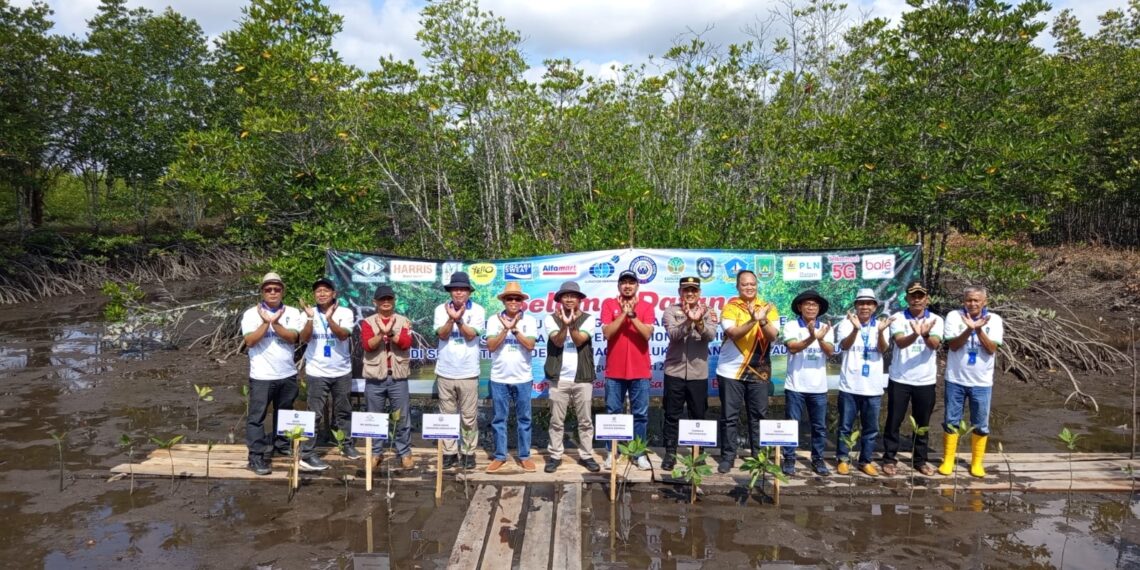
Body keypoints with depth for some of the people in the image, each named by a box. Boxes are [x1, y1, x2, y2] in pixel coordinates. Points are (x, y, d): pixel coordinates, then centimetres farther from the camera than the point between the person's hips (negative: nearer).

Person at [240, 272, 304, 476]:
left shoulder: (292, 312, 2)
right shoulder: (252, 313, -4)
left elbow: (292, 337, -12)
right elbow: (250, 341, -13)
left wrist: (275, 323, -22)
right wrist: (266, 323, -20)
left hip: (287, 374, 3)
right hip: (262, 375, -3)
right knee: (256, 416, -1)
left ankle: (281, 444, 36)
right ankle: (256, 457, 4)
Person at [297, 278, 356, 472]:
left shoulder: (345, 312, -4)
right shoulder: (310, 313, -4)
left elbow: (343, 335, -19)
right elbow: (304, 339, -16)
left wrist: (329, 318, -34)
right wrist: (310, 318, -30)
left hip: (342, 371, 2)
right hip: (317, 373, -2)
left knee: (343, 411, 15)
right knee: (315, 414, -3)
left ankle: (347, 445, 30)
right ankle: (307, 455, 1)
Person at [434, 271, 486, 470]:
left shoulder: (477, 310, -3)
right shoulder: (441, 310, 1)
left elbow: (471, 336, -12)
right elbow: (442, 335, -10)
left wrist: (459, 319, -26)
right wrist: (451, 318, -25)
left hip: (468, 373, -2)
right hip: (445, 372, 2)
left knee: (469, 417, 5)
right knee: (448, 416, 9)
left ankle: (469, 452, 16)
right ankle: (449, 453, 19)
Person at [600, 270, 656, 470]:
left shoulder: (646, 307, 3)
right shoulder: (609, 304, 1)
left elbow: (647, 334, -10)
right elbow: (607, 332, -10)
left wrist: (632, 314, -16)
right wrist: (623, 313, -15)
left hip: (640, 370, 1)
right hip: (614, 370, 0)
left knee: (640, 414, 5)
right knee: (613, 413, 6)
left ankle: (640, 453, 15)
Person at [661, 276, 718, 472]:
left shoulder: (707, 312, 4)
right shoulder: (671, 311, 0)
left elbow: (710, 336, -13)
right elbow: (673, 334, -17)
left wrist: (699, 322, -33)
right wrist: (688, 320, -36)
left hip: (699, 373, 1)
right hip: (674, 371, -1)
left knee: (698, 416, 9)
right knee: (672, 416, 5)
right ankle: (670, 453, 15)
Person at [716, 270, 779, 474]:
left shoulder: (767, 307, 4)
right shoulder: (730, 307, -3)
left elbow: (772, 336, -7)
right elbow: (733, 333, -17)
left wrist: (762, 320, -26)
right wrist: (752, 320, -32)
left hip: (759, 372, 2)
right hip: (731, 371, -2)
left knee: (759, 416, 7)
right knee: (730, 417, 3)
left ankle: (759, 456, 19)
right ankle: (727, 457, 13)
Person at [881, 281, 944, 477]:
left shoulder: (935, 320, 0)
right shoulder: (898, 318, -4)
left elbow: (934, 345, -17)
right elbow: (900, 342, -21)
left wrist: (925, 334, -40)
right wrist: (915, 335, -43)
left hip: (926, 381, 2)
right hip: (899, 379, -1)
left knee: (922, 423, 11)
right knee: (894, 422, 5)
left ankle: (920, 460, 25)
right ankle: (889, 459, 16)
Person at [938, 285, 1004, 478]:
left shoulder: (994, 319, -3)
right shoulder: (954, 316, -4)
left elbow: (992, 349, -11)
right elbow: (953, 345, -13)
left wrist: (979, 329, -23)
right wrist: (969, 329, -26)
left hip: (982, 382, 1)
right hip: (955, 379, 0)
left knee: (981, 425, 8)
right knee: (951, 422, 7)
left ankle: (977, 462, 23)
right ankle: (948, 461, 18)